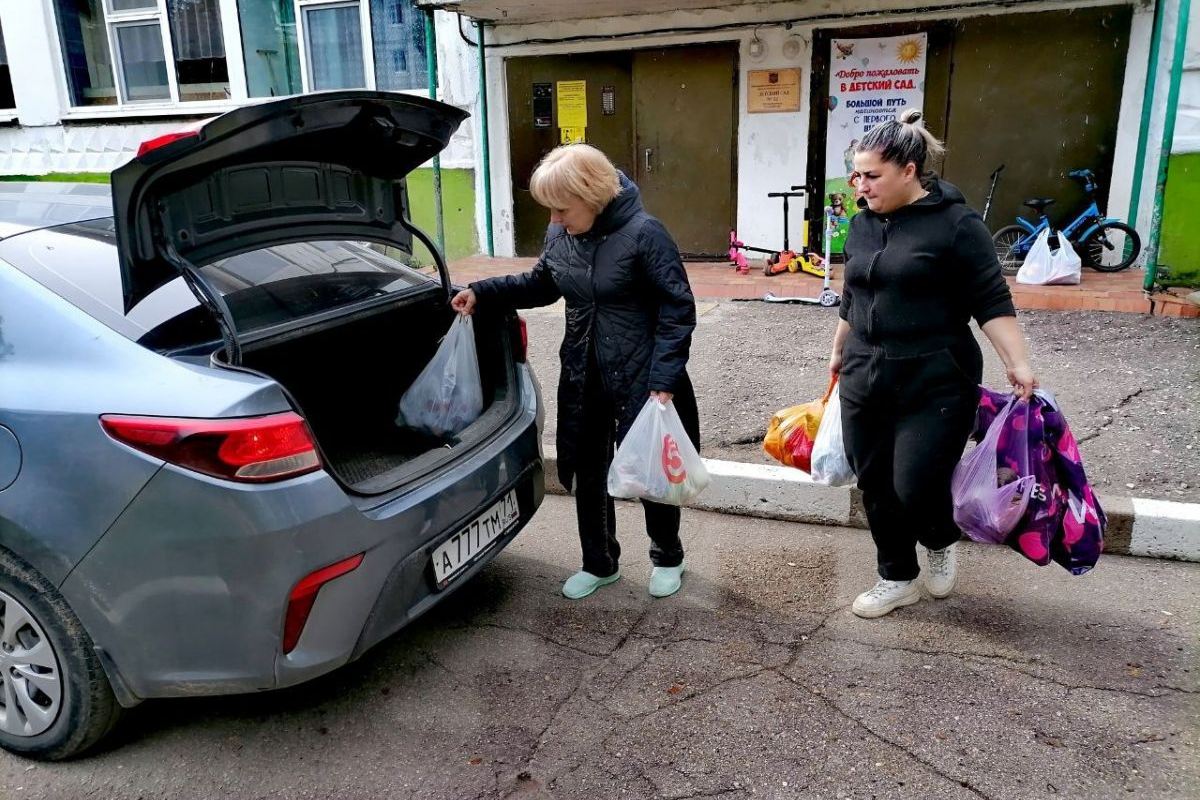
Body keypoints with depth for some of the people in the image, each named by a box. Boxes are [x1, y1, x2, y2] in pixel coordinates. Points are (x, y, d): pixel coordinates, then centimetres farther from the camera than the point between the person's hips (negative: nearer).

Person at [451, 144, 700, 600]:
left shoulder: (642, 234, -19)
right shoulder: (559, 234, -1)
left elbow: (678, 309, -16)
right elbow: (541, 285, 16)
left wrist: (663, 382, -21)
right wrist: (482, 293, 4)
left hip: (641, 379, -6)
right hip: (583, 377, 6)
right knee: (588, 473, 15)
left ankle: (668, 558, 35)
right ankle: (599, 564, 35)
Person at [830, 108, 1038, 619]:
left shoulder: (954, 223, -10)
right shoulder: (863, 223, 9)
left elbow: (991, 302, -10)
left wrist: (1018, 364, -17)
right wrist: (839, 352, 26)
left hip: (935, 384, -6)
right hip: (865, 381, 6)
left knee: (916, 488, -6)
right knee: (876, 488, 10)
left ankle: (942, 544, 29)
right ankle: (897, 579, 29)